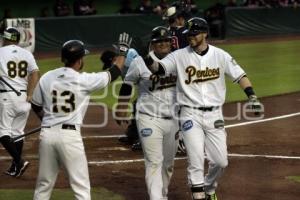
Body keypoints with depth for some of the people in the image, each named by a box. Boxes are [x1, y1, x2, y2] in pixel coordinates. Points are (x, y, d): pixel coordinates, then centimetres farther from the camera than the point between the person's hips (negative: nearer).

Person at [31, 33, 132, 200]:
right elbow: (113, 73, 4)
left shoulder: (46, 78, 4)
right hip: (70, 135, -5)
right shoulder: (84, 80, -7)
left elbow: (36, 106, 16)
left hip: (47, 134, 5)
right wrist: (123, 51, 19)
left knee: (44, 184, 14)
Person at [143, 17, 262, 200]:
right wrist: (148, 60, -36)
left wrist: (252, 97, -15)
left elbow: (240, 75, -1)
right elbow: (159, 68, -14)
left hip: (214, 115, 2)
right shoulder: (180, 56, -3)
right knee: (196, 161, -8)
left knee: (221, 162, 5)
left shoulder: (220, 55, 0)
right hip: (191, 115, -2)